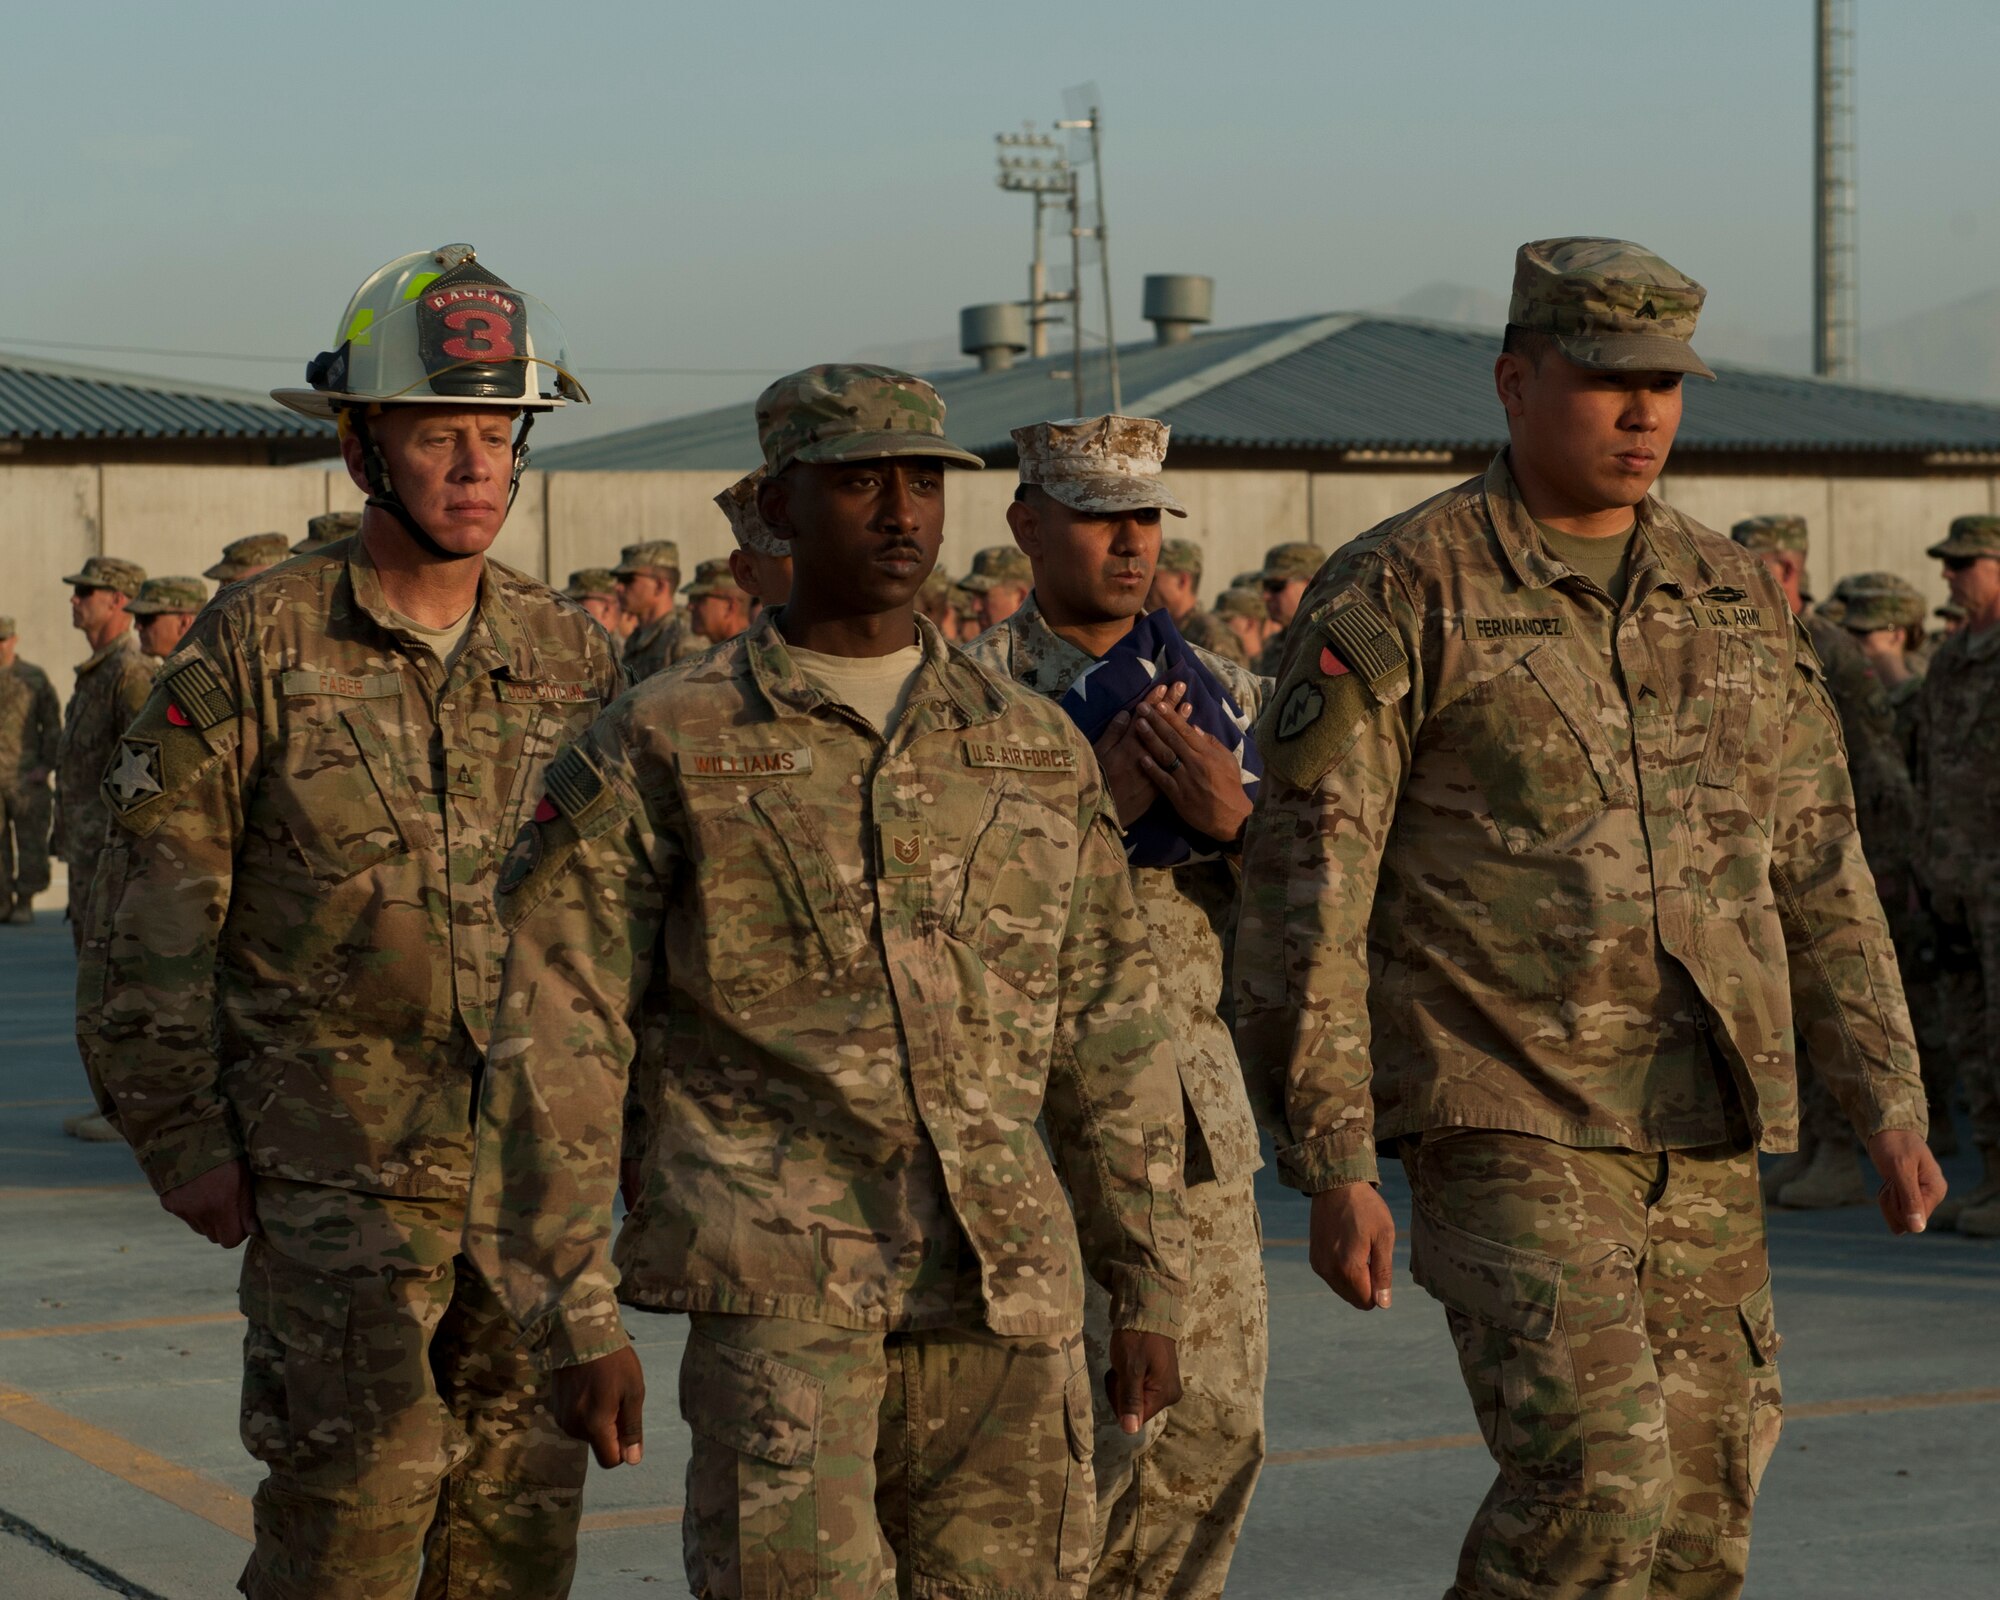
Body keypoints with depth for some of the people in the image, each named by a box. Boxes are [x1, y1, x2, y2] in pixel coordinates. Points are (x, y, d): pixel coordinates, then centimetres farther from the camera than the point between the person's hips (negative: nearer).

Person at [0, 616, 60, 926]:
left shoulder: (34, 678, 4)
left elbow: (52, 725, 4)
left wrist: (47, 765, -3)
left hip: (26, 777, -2)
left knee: (30, 842, -1)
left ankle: (25, 902, 5)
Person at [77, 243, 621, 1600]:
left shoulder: (573, 656, 7)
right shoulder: (256, 647, -5)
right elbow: (152, 924, -4)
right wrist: (187, 1145, -7)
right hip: (340, 1168, -4)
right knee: (355, 1488, -7)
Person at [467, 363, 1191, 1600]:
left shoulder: (1040, 751, 13)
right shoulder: (663, 751, 2)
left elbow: (1112, 1038, 16)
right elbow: (556, 1048, 1)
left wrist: (1149, 1289, 13)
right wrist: (576, 1317, -4)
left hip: (1010, 1290, 4)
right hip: (781, 1281, -4)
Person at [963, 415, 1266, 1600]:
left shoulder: (1221, 694, 12)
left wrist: (1237, 817, -11)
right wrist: (1093, 807, -18)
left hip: (1199, 1115, 5)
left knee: (1215, 1432, 7)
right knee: (1097, 1428, -9)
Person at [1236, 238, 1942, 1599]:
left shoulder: (1738, 602, 10)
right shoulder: (1396, 598, -8)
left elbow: (1821, 875, 14)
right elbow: (1306, 893, -10)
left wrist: (1890, 1107, 6)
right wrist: (1332, 1168, -14)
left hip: (1702, 1149, 6)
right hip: (1507, 1130, -6)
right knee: (1597, 1481, -19)